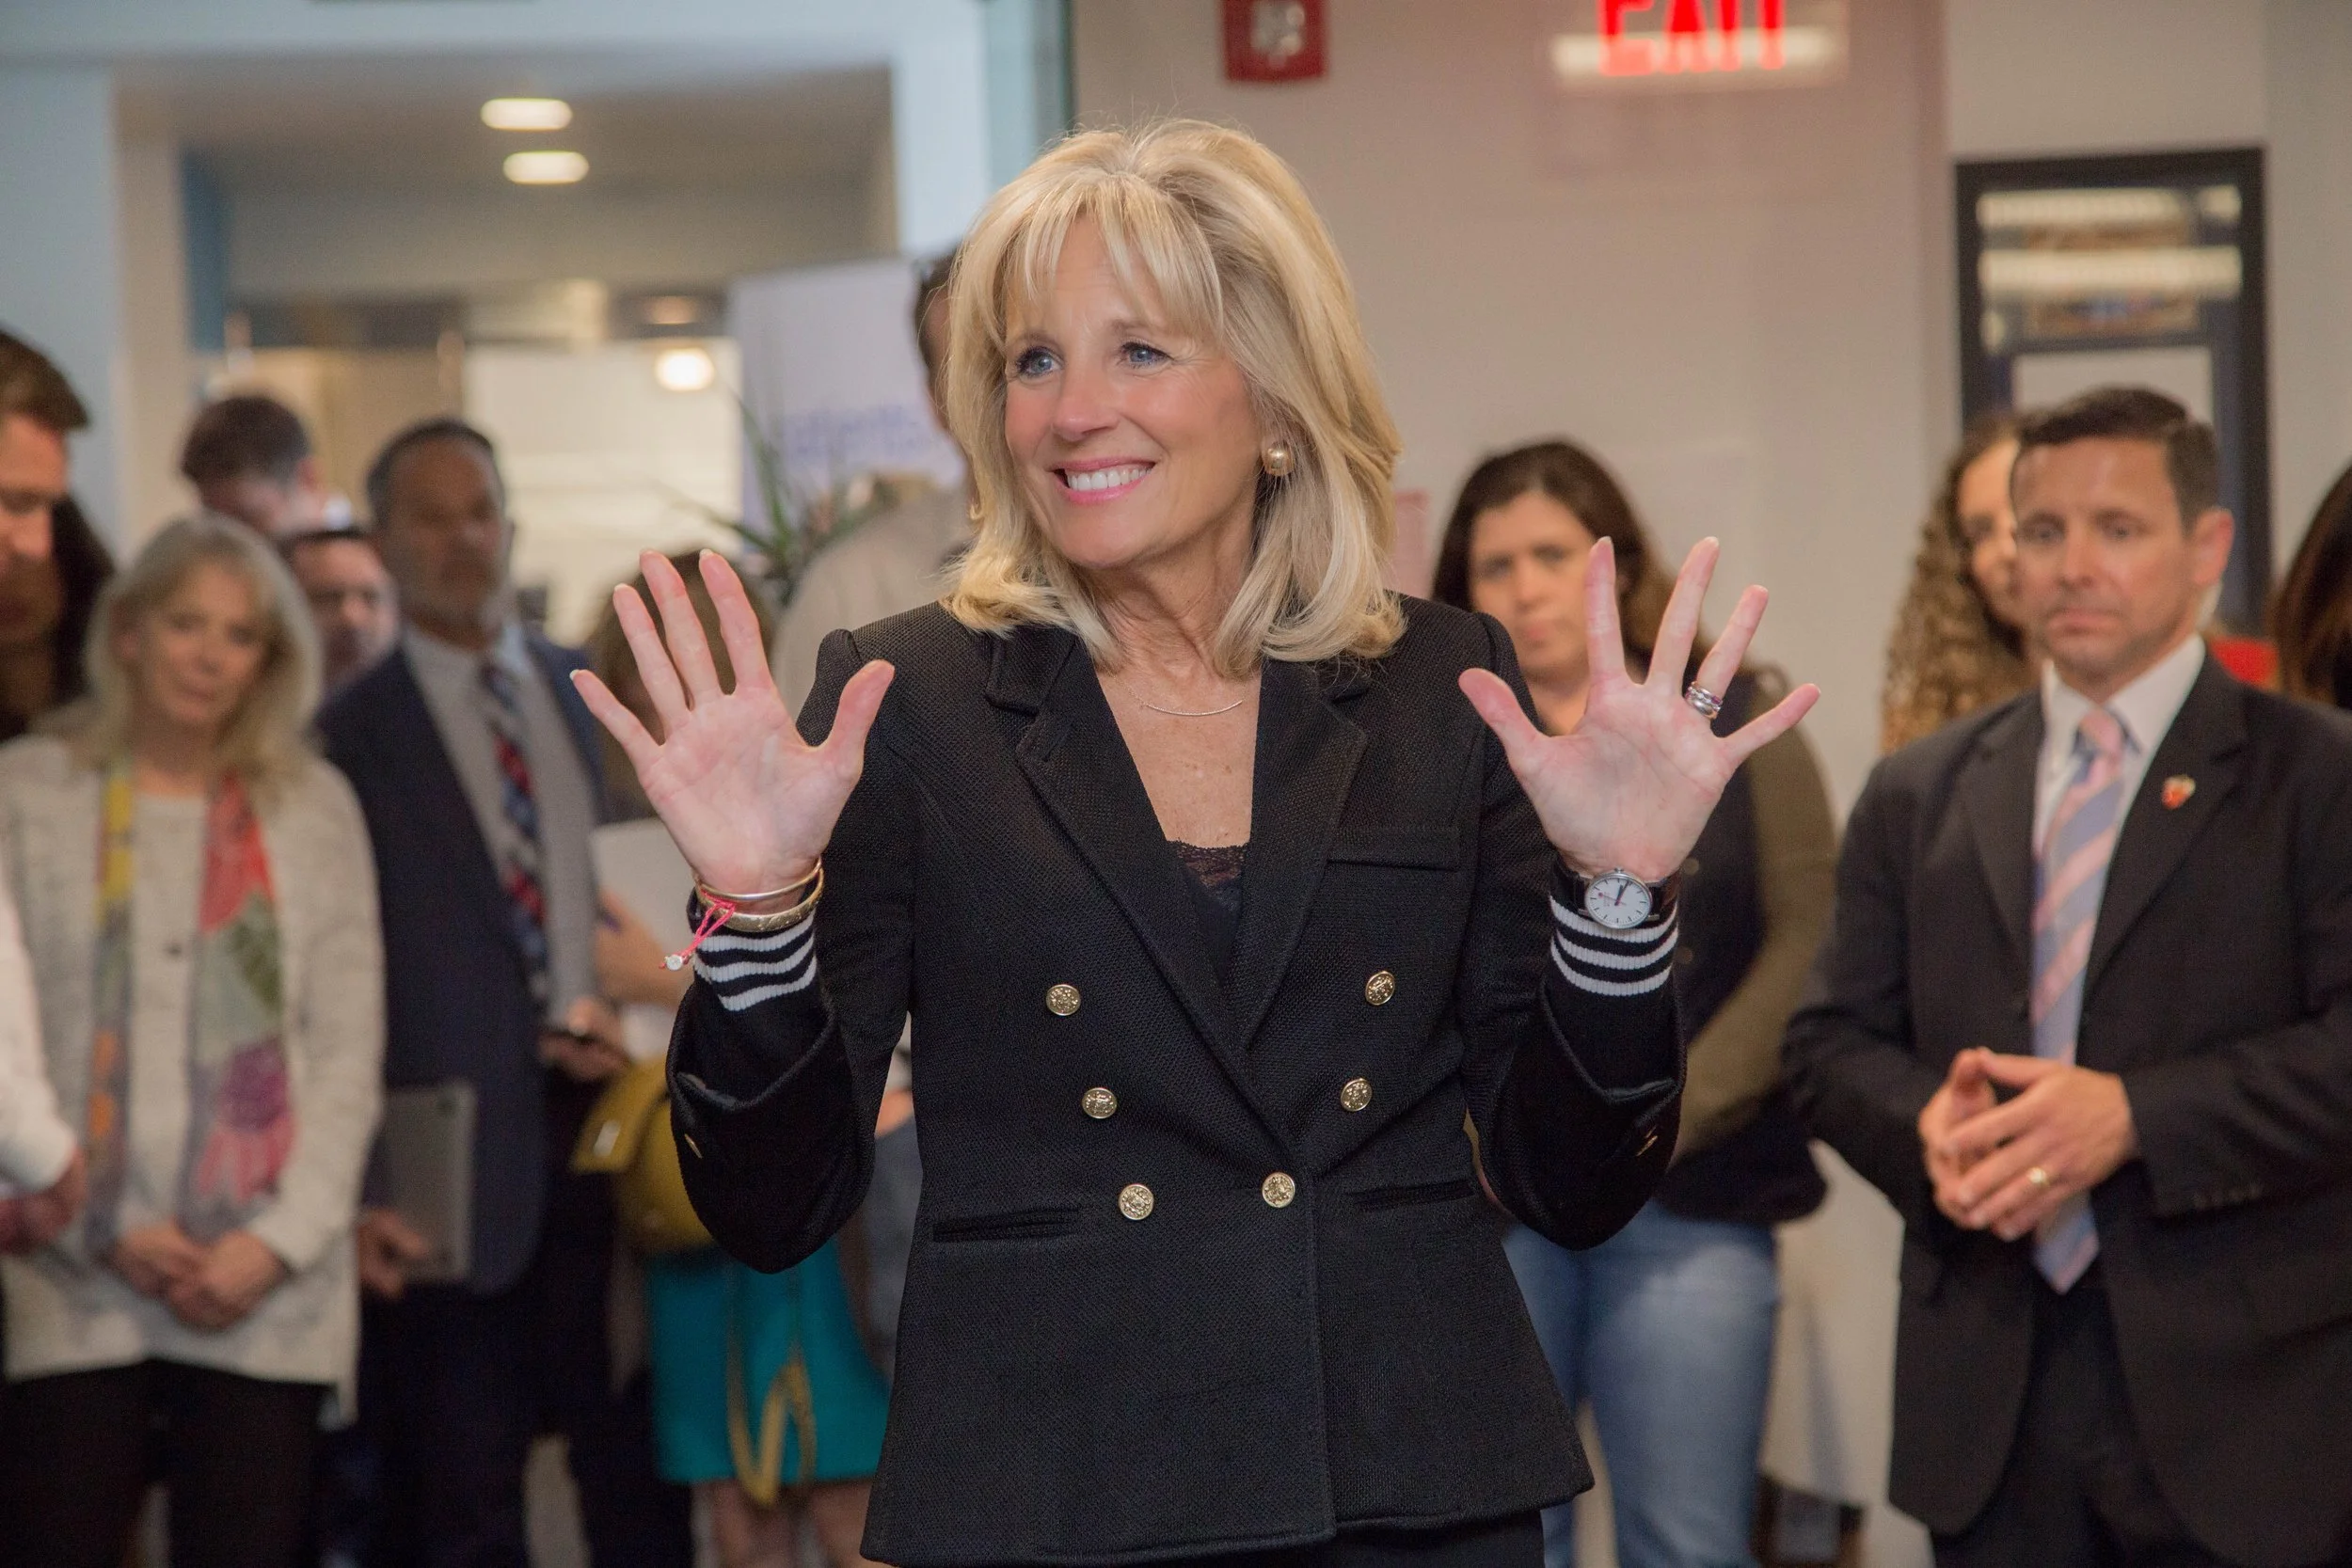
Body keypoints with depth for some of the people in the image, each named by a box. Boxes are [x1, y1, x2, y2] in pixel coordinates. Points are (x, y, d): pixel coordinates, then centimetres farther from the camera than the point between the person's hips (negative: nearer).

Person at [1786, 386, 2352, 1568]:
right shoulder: (1919, 795, 12)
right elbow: (1832, 1040, 10)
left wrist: (2134, 1118, -20)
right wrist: (1928, 1127, -11)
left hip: (2237, 1392, -3)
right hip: (1988, 1395, 3)